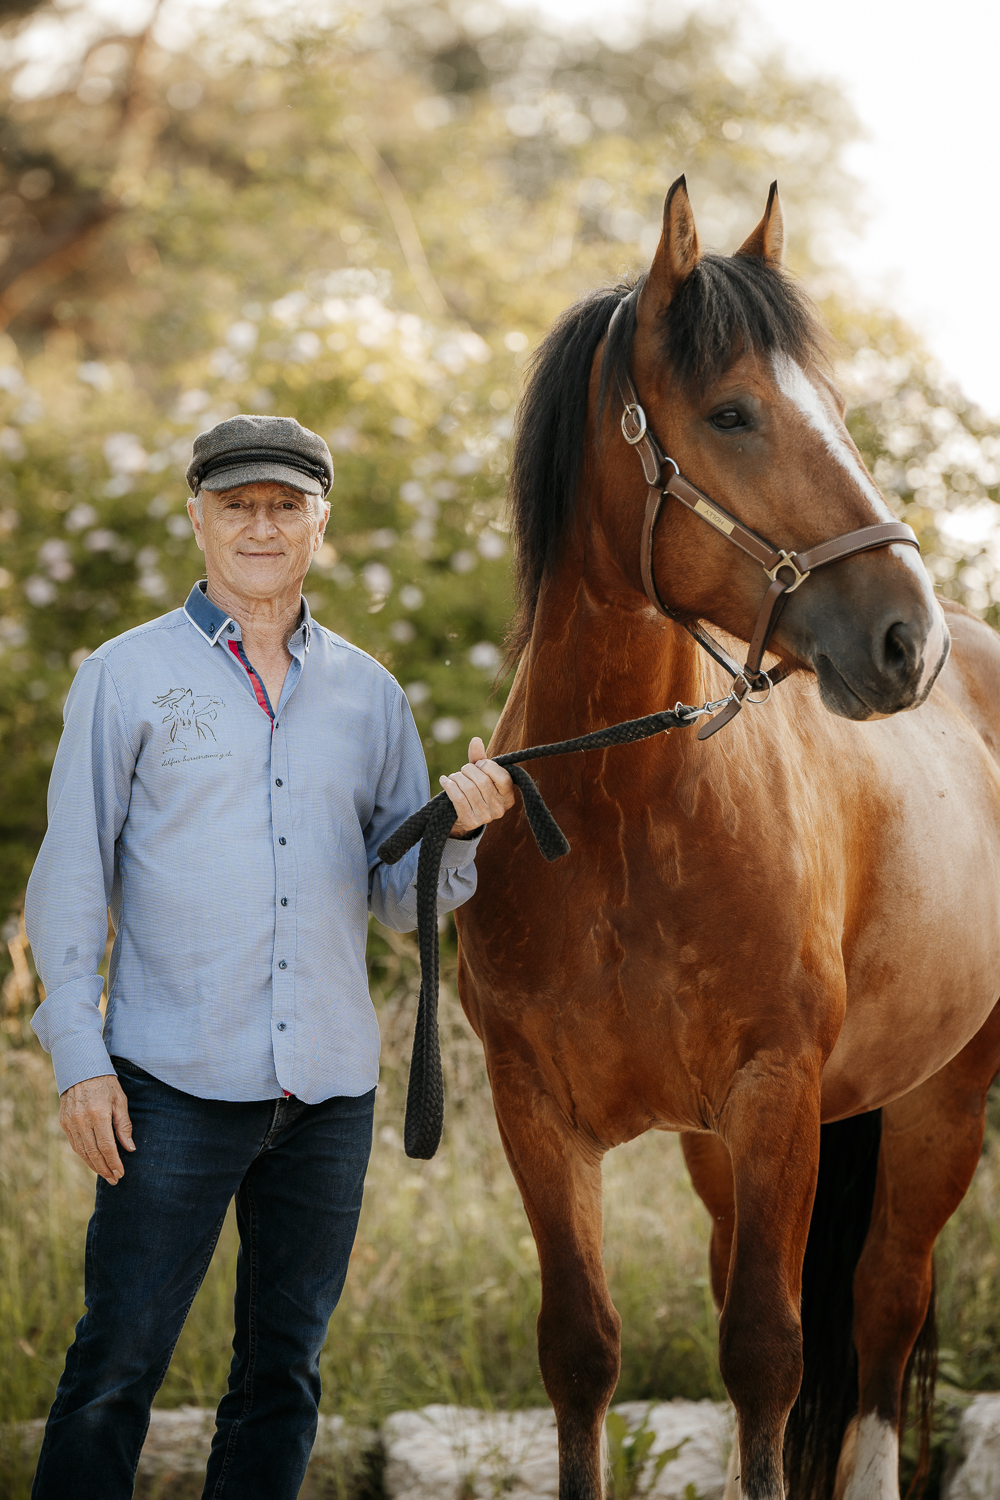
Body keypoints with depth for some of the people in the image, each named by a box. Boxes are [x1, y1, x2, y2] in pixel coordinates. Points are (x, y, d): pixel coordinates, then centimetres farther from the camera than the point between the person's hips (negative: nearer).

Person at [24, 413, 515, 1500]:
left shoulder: (368, 694, 11)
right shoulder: (126, 678, 1)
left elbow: (399, 900, 13)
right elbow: (70, 879, 0)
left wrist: (459, 831, -8)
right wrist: (78, 1057, -8)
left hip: (330, 1085, 4)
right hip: (176, 1084, -4)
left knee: (284, 1375, 10)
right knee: (117, 1366, -5)